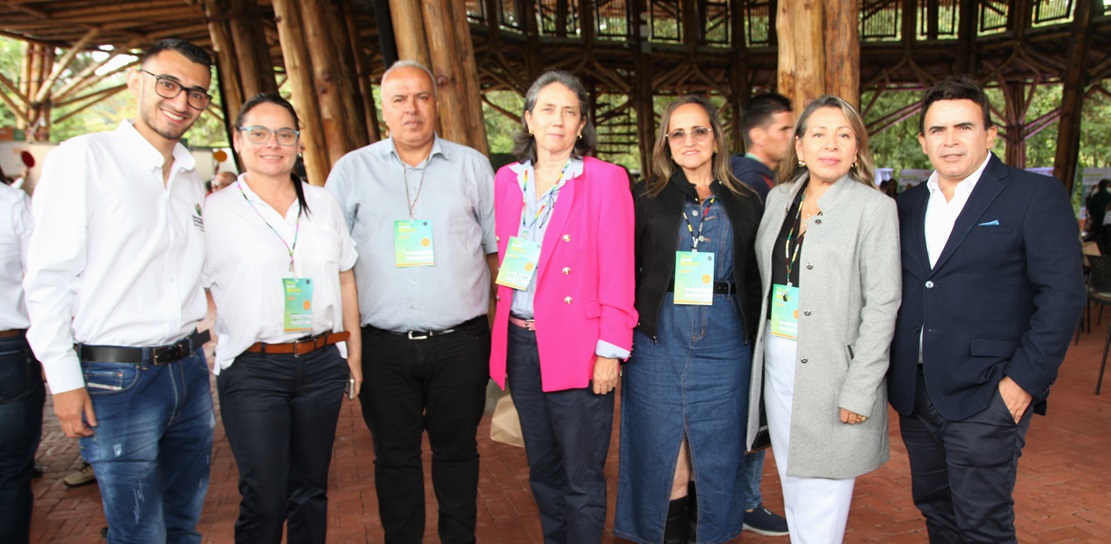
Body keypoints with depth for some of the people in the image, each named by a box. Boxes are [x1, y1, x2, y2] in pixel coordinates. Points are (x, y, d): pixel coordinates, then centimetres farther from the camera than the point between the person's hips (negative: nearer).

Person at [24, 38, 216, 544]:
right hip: (117, 378, -6)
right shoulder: (84, 158, -7)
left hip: (189, 368, 6)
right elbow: (47, 278, -10)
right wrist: (65, 380, -12)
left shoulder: (191, 176, 11)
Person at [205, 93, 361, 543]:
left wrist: (354, 352, 13)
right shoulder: (215, 211, -1)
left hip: (322, 363, 3)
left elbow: (345, 279, 14)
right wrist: (212, 351, -12)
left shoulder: (323, 203, 9)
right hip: (252, 370, -3)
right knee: (264, 499, 1)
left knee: (310, 490, 13)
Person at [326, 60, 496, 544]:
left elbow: (499, 248, 9)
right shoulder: (352, 170, 6)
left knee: (457, 450, 13)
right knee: (394, 456, 12)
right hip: (384, 345, 0)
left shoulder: (472, 165, 6)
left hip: (460, 343, 0)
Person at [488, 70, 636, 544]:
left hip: (577, 345, -5)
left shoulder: (605, 180, -7)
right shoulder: (507, 179, 9)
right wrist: (504, 335, 6)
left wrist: (610, 350, -12)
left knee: (582, 479, 4)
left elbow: (617, 274, -9)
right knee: (542, 468, 18)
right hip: (520, 342, 5)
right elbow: (503, 259, 12)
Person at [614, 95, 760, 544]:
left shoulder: (745, 204, 7)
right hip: (659, 339, -1)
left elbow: (755, 280, 10)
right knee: (661, 440, 6)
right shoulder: (646, 198, 2)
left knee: (714, 443, 10)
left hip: (723, 342, 2)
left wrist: (755, 338, 4)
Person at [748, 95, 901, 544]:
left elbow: (882, 304, -11)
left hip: (829, 368, -5)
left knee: (821, 499, 1)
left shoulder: (874, 208, -8)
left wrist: (859, 390, -15)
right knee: (792, 484, 15)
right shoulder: (779, 198, 9)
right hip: (777, 359, 6)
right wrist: (763, 349, 9)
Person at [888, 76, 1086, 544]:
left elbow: (1063, 293, -9)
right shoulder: (907, 205, 11)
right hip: (916, 393, 5)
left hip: (986, 396, -5)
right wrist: (895, 373, 5)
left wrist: (1025, 380, -14)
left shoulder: (1035, 196, -4)